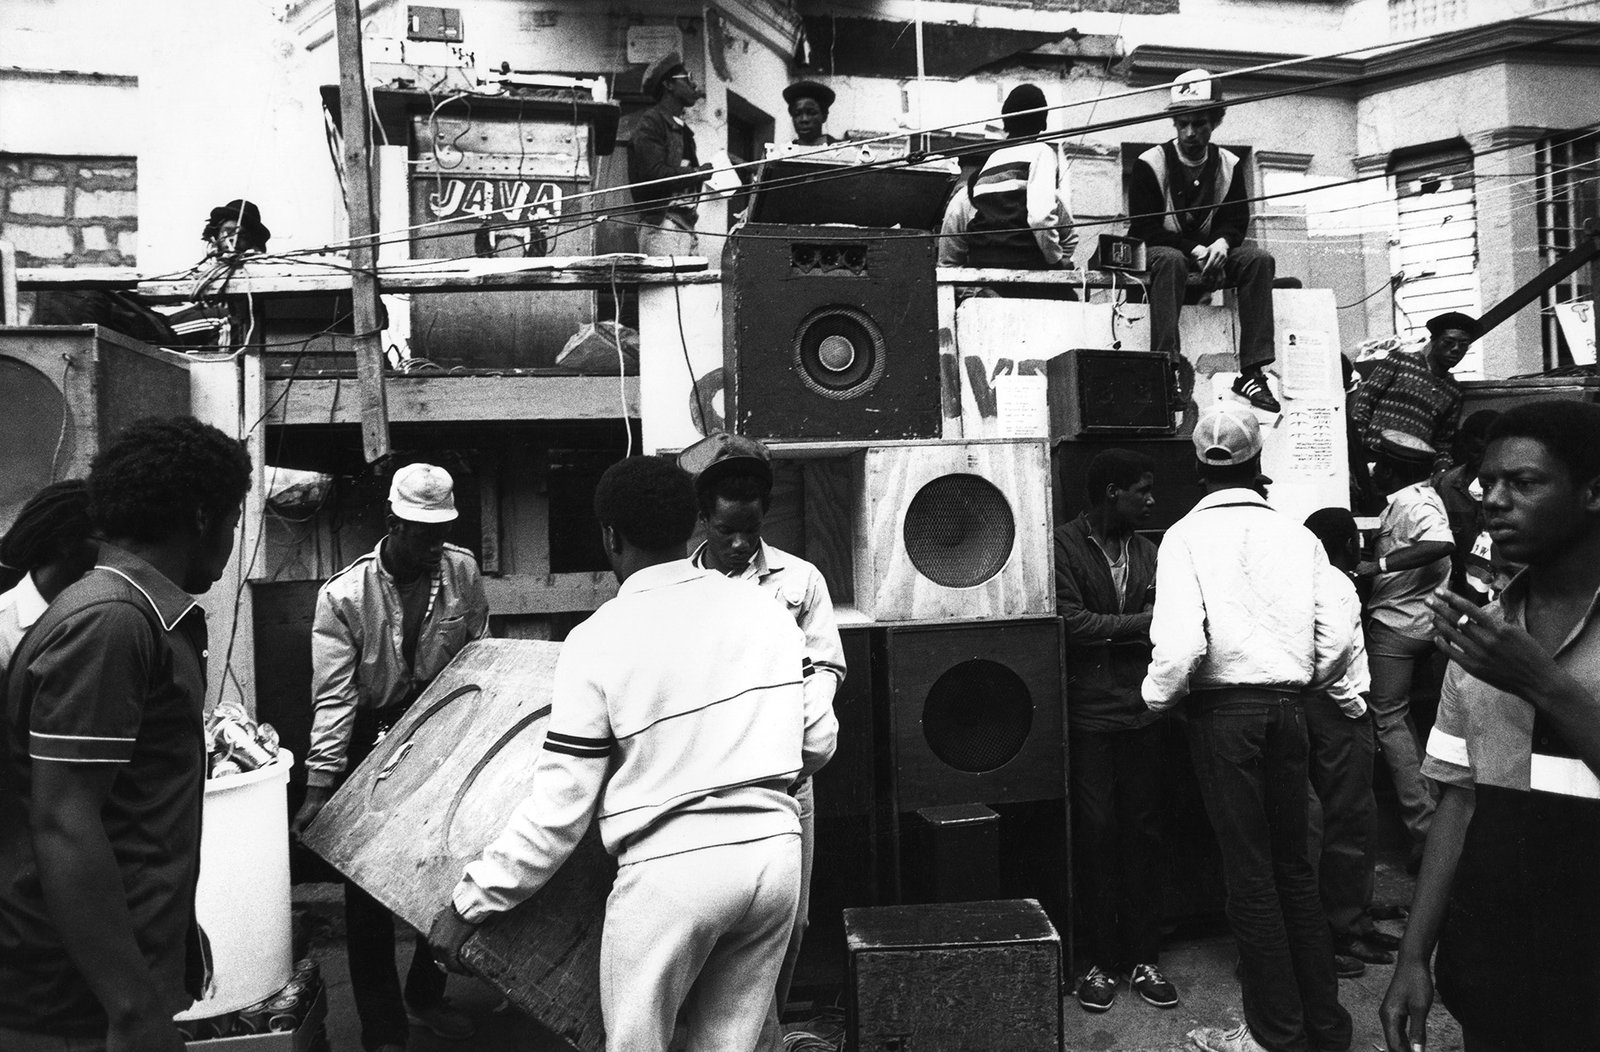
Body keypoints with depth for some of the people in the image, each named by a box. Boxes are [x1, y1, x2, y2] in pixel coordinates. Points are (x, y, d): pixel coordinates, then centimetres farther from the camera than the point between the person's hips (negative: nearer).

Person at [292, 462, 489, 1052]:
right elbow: (334, 695, -19)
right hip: (370, 744, -3)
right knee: (371, 888, 2)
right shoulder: (343, 595, -17)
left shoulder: (463, 571, -7)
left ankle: (426, 996, 35)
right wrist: (319, 785, -23)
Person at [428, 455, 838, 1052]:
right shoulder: (766, 610, 4)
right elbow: (819, 741, 10)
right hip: (775, 849, 5)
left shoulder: (598, 642, -9)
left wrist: (468, 905, 4)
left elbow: (559, 810, -7)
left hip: (672, 866, -4)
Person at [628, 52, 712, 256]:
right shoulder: (650, 122, -3)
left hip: (686, 224, 8)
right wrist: (699, 173, -10)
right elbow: (653, 174, -15)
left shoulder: (681, 127, 24)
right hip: (661, 223, -8)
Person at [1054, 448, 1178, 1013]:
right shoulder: (1064, 546, -5)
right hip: (1089, 715, -4)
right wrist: (1139, 624, -11)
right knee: (1097, 833, 1)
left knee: (1144, 832, 6)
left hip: (1141, 712, 5)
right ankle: (1102, 961, 12)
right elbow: (1071, 623, -14)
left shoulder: (1146, 551, 13)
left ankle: (1143, 958, 16)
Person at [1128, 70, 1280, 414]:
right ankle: (1166, 370, -46)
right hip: (1156, 250, -4)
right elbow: (1144, 229, -12)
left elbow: (1237, 221, 6)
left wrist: (1222, 243, -19)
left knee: (1260, 260, -21)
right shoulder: (1150, 164, -7)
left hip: (1210, 252, 4)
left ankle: (1252, 372, -26)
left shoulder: (1228, 164, 8)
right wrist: (1194, 251, -22)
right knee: (1170, 260, -39)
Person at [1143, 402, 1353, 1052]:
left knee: (1249, 873, 5)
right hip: (1288, 707, 4)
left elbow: (1181, 641, -18)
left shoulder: (1186, 536, -7)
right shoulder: (1296, 535, 4)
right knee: (1294, 865, 15)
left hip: (1224, 709, -4)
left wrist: (1158, 698, -1)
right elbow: (1336, 639, 1)